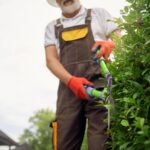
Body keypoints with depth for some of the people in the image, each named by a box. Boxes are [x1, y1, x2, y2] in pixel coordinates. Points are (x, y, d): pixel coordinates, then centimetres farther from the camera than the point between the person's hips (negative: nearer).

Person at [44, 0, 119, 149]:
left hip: (99, 82, -2)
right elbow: (51, 59, 9)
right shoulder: (52, 27, 23)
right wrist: (70, 80, -12)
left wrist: (110, 44, -15)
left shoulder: (99, 14, 20)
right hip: (69, 87, 2)